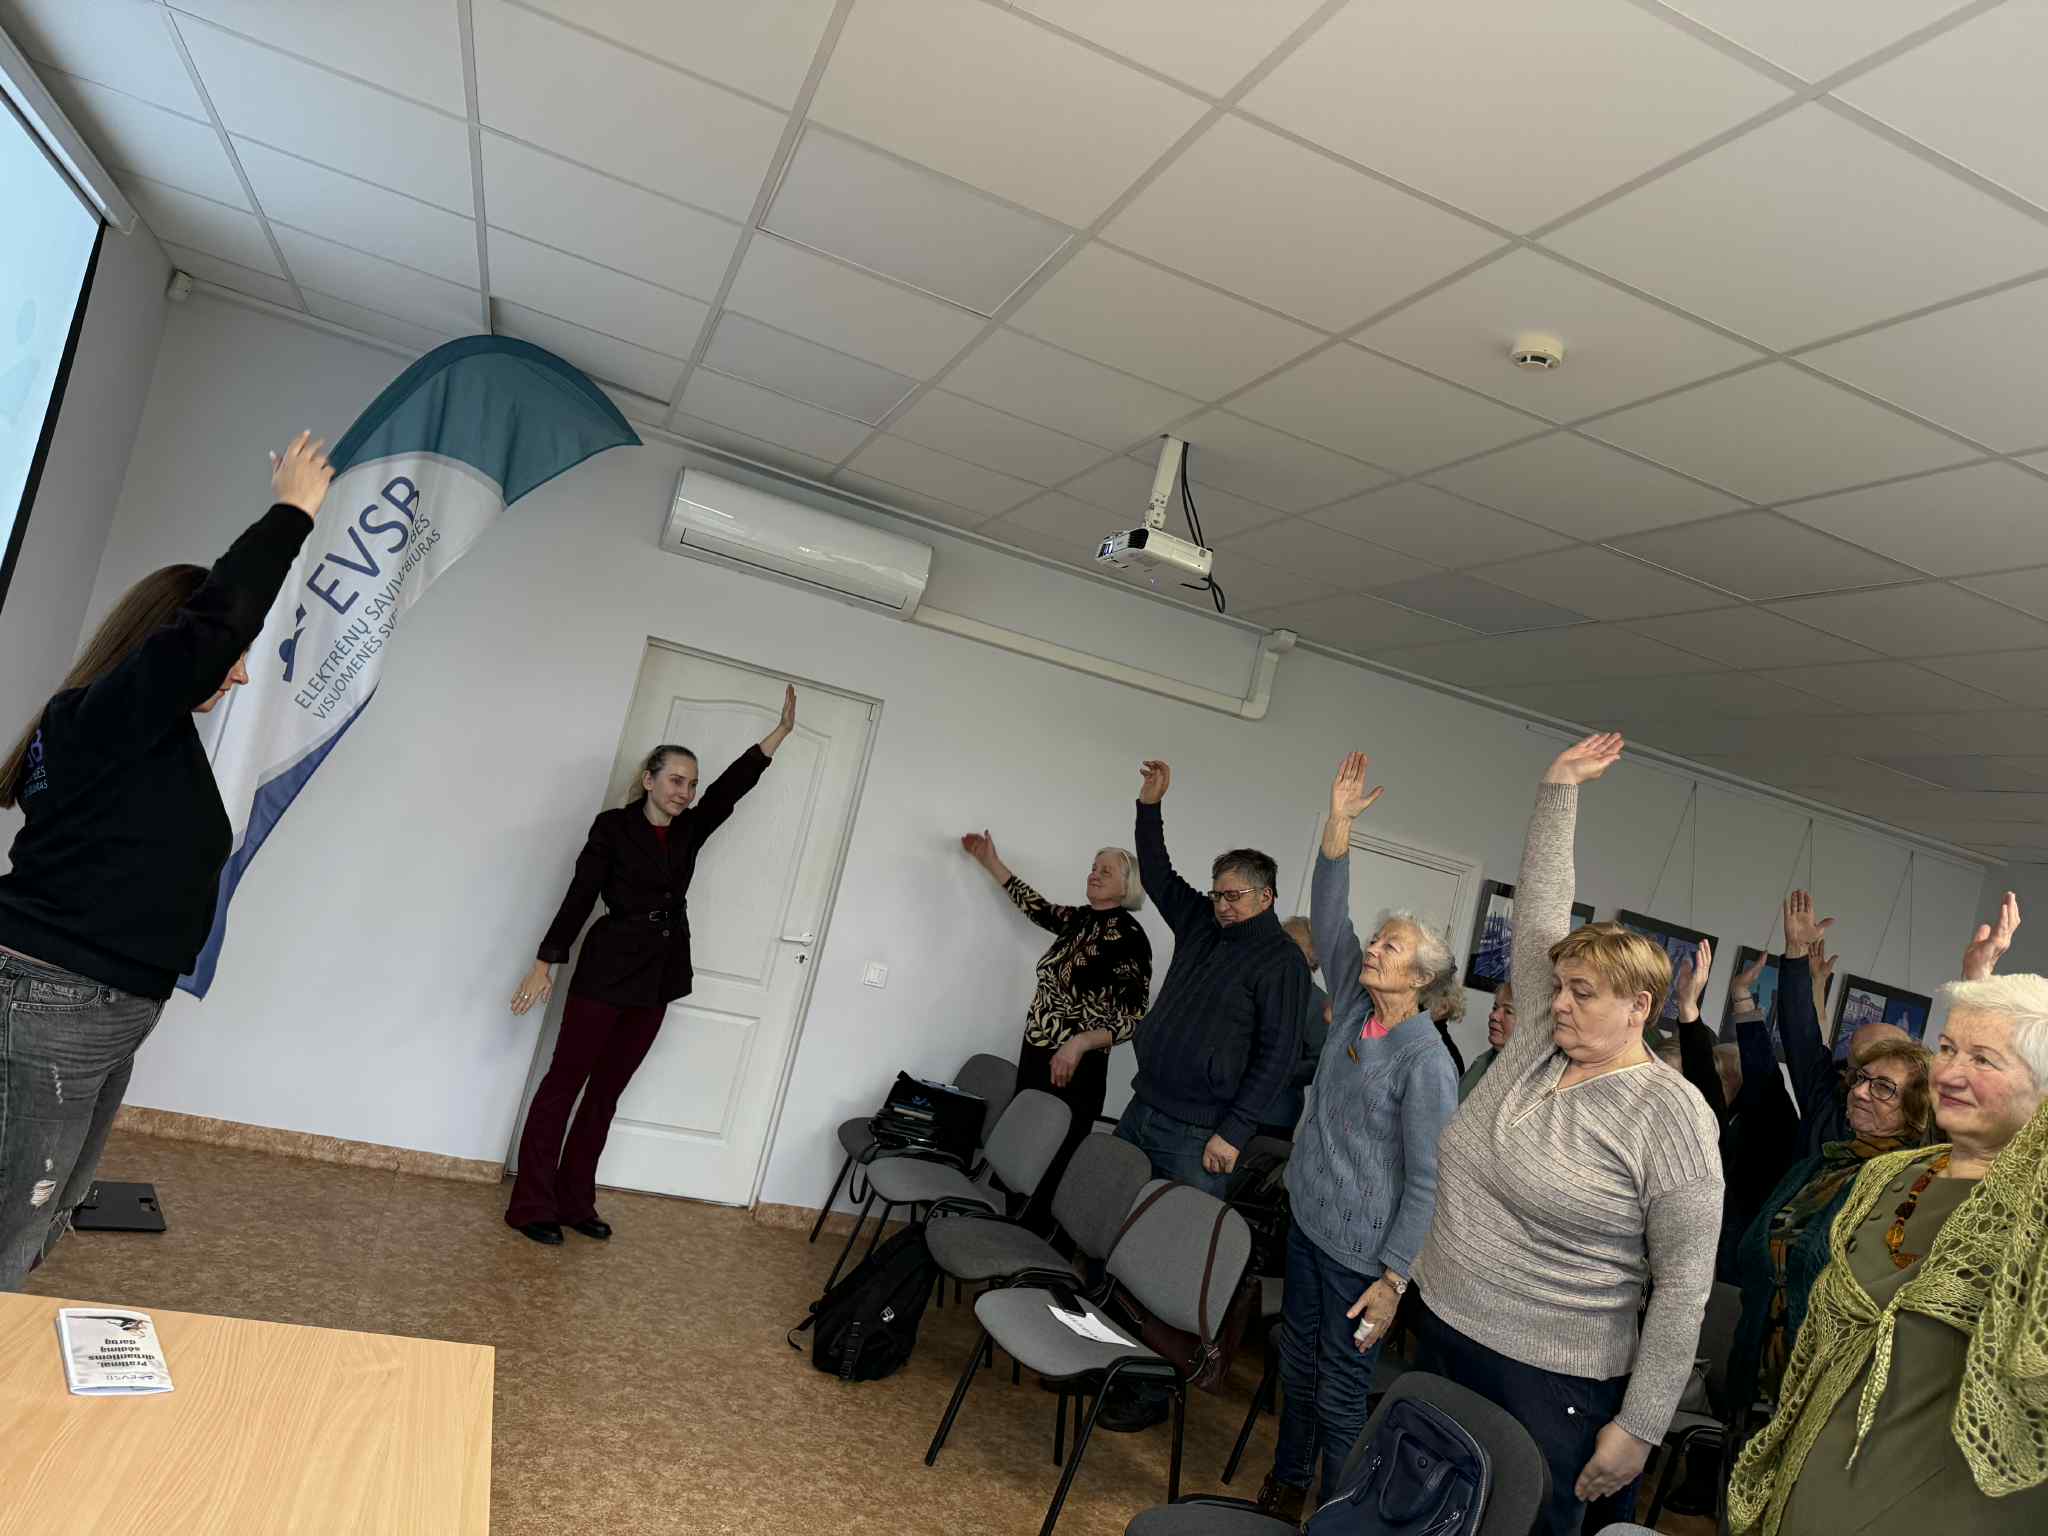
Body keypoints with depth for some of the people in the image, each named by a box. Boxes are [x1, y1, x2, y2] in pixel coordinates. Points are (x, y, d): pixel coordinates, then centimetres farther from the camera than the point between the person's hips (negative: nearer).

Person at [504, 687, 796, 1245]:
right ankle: (531, 1206, 7)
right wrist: (546, 962, -12)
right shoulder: (613, 827, -6)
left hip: (658, 979, 6)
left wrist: (781, 730, 2)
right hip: (607, 970, -6)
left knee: (605, 1094, 12)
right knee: (563, 1084, 1)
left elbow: (733, 785, 6)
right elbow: (579, 896, -8)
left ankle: (574, 1203, 20)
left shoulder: (689, 830, 8)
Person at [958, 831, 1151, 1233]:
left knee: (1048, 1169, -4)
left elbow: (1132, 1017, -16)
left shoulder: (1127, 935, -12)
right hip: (1034, 1057, 7)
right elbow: (1037, 907, 28)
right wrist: (991, 862, 30)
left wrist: (1080, 1042, -31)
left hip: (1074, 1070, -7)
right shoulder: (1081, 919, 9)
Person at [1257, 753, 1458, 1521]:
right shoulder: (1355, 1003, -1)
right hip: (1308, 1220, 7)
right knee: (1298, 1363, 20)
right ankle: (1284, 1489, 38)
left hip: (1360, 1248, -7)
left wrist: (1394, 1279, -17)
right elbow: (1328, 912, -2)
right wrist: (1339, 821, -10)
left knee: (1342, 1386, 7)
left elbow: (1426, 1182, -17)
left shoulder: (1426, 1062, -19)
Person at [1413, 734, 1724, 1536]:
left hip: (1549, 1380, -6)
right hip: (1440, 1329, 6)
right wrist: (1559, 787, 8)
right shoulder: (1538, 1044, 1)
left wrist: (1638, 1427, -13)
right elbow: (1537, 911, 6)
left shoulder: (1671, 1115, -14)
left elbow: (1684, 1285, -13)